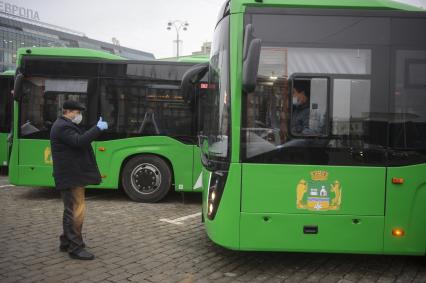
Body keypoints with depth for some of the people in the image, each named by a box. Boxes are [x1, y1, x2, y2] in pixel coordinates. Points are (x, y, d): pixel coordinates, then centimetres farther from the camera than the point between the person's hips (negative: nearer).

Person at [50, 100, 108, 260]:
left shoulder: (65, 125, 18)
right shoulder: (63, 127, -17)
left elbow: (80, 139, 16)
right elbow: (79, 141, -29)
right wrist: (98, 128, -25)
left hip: (72, 176, 11)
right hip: (71, 177, -11)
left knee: (71, 210, 18)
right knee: (77, 211, -8)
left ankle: (66, 242, 29)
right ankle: (75, 248, -2)